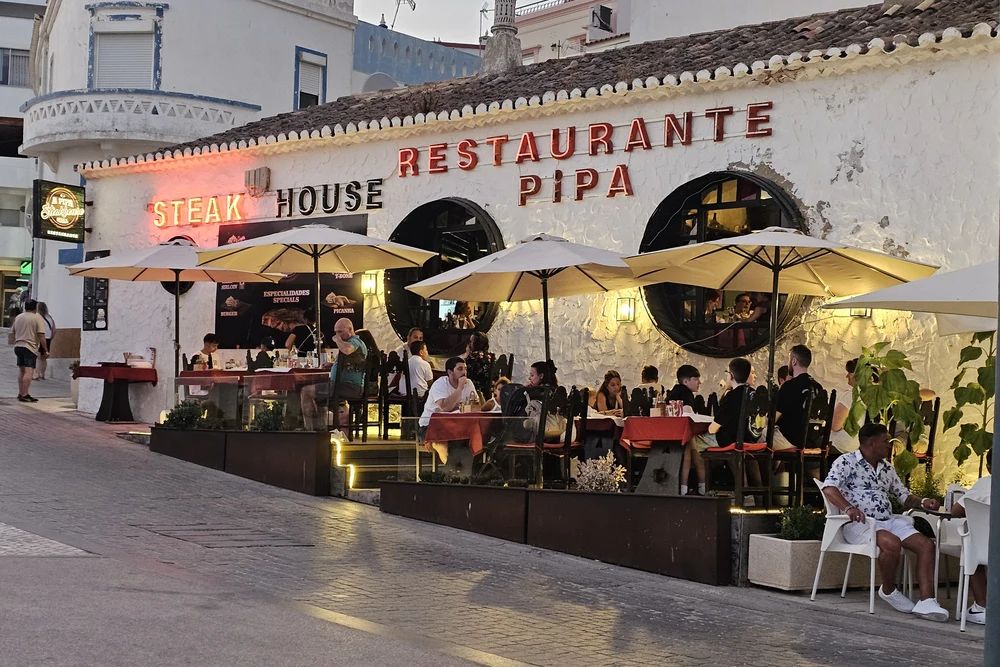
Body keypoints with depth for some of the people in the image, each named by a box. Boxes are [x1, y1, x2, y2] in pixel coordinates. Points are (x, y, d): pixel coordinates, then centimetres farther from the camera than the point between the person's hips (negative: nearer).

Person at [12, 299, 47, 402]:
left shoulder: (18, 317, 13)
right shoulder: (37, 318, -6)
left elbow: (14, 333, 22)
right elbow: (41, 335, -11)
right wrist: (45, 349, -5)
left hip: (18, 346, 7)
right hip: (30, 347, -7)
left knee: (21, 370, 16)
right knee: (29, 371, -9)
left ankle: (20, 393, 18)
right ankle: (24, 395, -14)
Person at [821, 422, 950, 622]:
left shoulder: (887, 468, 23)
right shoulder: (846, 462, 0)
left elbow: (905, 497, 25)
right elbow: (829, 489, -13)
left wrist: (922, 502, 2)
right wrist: (847, 508, -31)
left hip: (889, 521, 8)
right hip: (859, 523, -8)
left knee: (926, 545, -14)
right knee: (892, 543, -35)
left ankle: (926, 602, -22)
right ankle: (888, 590, -8)